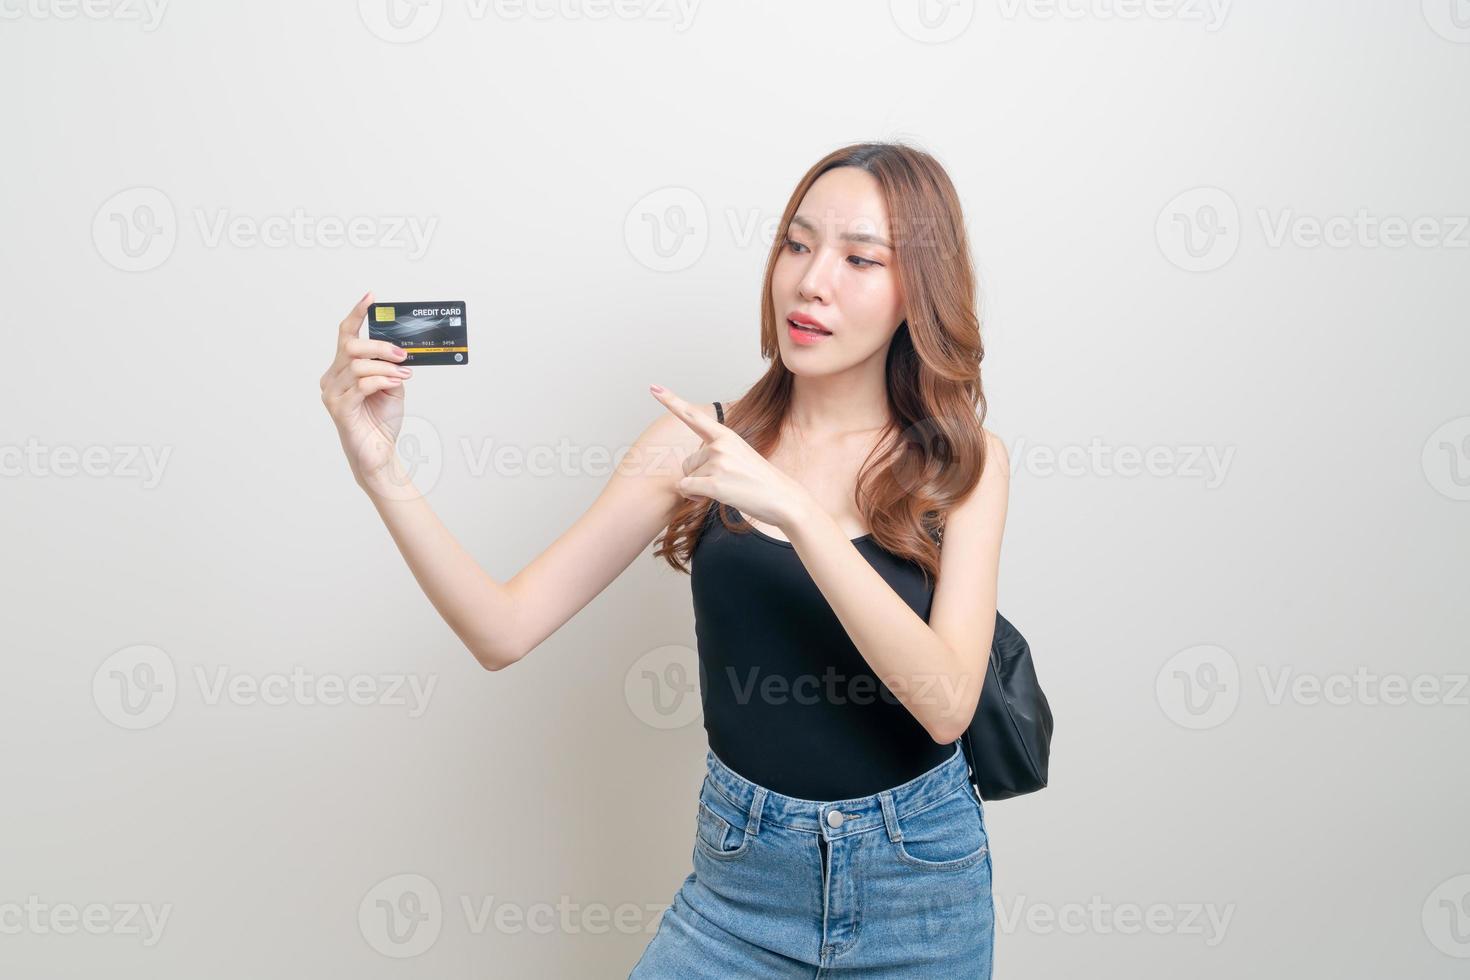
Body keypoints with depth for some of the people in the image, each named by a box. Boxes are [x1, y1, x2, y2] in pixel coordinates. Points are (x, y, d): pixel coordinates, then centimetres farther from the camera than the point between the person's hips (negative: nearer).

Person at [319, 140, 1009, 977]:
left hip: (920, 873, 0)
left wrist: (793, 508, -30)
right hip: (742, 869, 1)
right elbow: (506, 630, -11)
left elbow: (947, 704, -21)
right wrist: (380, 471, -24)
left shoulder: (964, 463, -7)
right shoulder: (701, 443, -6)